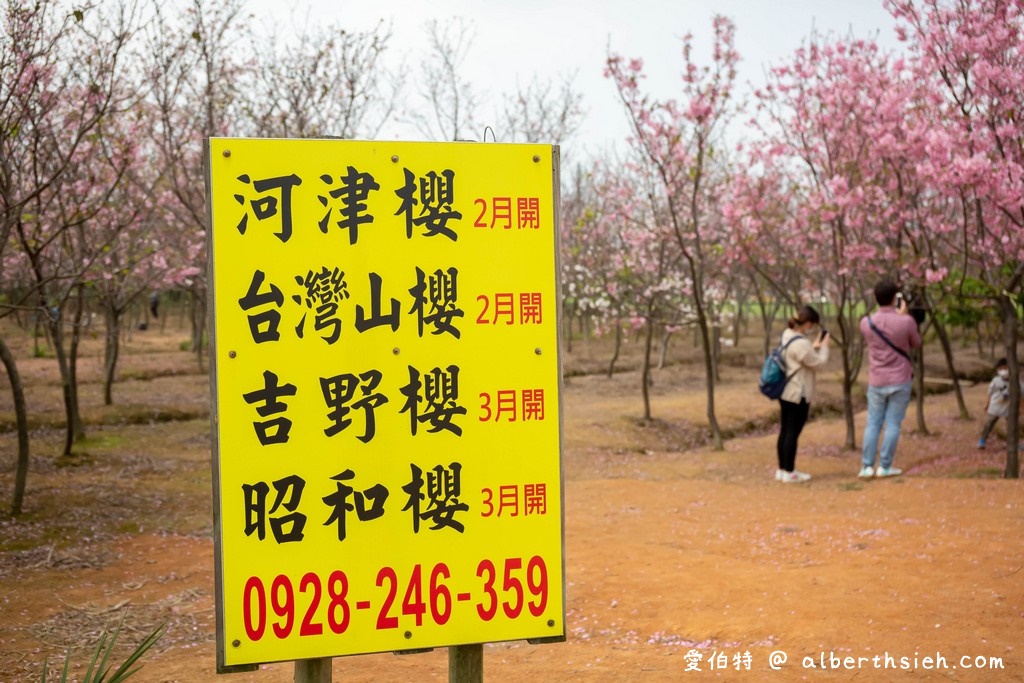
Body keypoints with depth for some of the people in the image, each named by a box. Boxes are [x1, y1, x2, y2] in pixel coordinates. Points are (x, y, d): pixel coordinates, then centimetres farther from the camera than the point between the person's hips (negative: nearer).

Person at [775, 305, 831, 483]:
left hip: (786, 392, 10)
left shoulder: (787, 335, 7)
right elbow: (818, 363, -13)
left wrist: (814, 346, 12)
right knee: (793, 433, -2)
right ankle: (789, 473, 3)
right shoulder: (801, 344, -24)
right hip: (798, 395, -10)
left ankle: (782, 469, 21)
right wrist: (824, 347, 1)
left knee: (785, 431, 14)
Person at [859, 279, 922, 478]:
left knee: (873, 424, 9)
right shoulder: (906, 321, -14)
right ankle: (885, 467, 4)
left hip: (876, 382, 2)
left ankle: (867, 466, 7)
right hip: (900, 381, -2)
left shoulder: (866, 322, -7)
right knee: (893, 424, 4)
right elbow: (916, 343, 5)